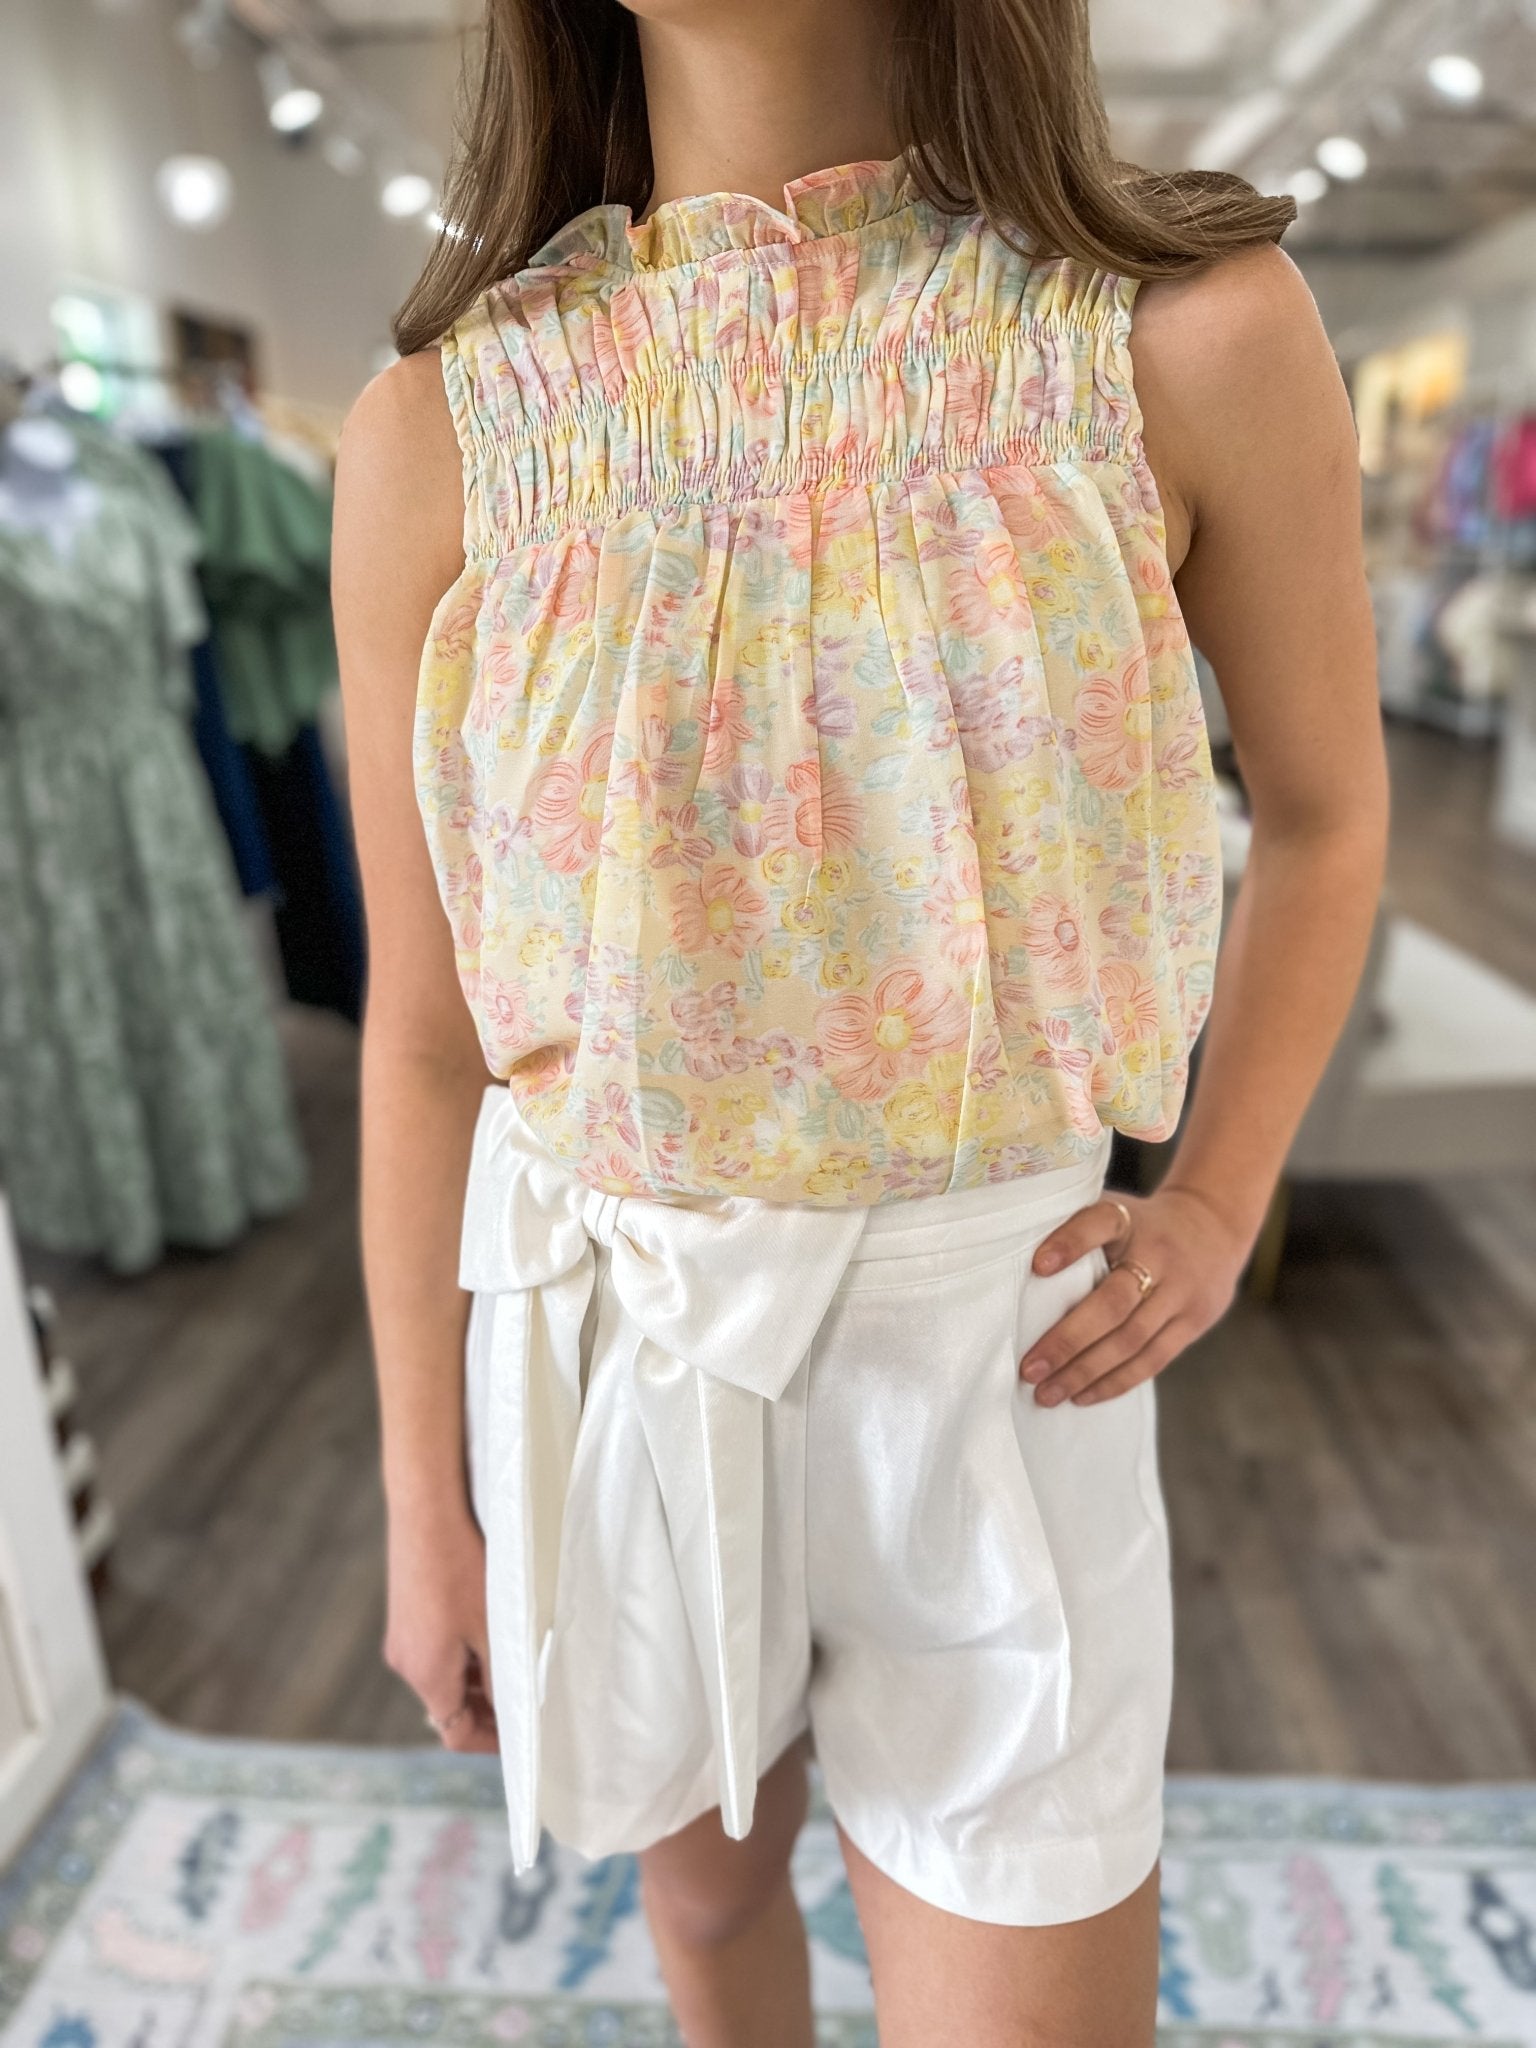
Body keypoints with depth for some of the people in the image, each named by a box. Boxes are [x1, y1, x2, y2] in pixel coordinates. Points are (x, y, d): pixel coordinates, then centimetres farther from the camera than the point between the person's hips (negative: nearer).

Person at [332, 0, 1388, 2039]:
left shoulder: (1197, 331, -11)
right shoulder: (442, 432, -8)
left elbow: (1326, 806, 6)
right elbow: (423, 1030, -2)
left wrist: (1218, 1211, -7)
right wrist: (423, 1504, 4)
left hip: (988, 1338, -1)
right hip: (602, 1329, 2)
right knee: (705, 1884, 27)